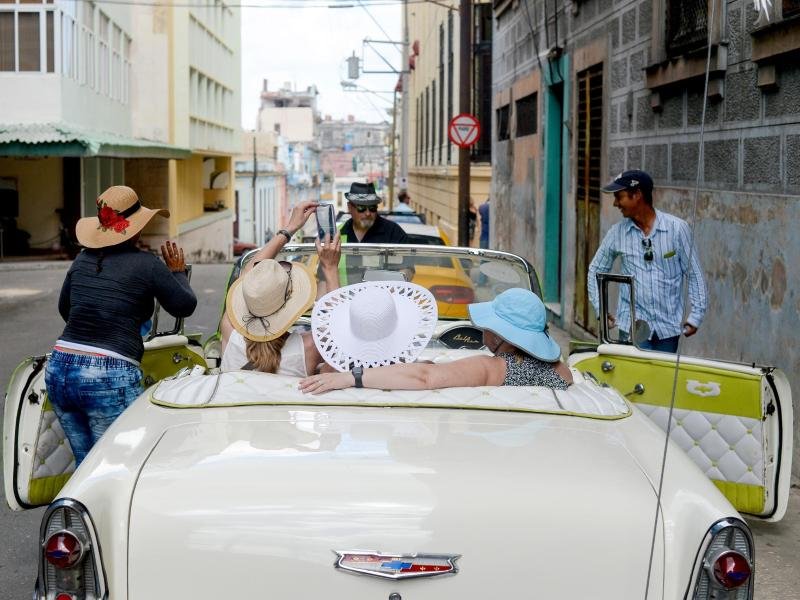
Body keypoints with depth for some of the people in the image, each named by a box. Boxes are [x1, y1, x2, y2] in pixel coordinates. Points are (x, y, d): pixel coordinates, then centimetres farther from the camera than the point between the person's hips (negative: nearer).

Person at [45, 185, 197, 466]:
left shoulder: (83, 259, 12)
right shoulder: (146, 264, -4)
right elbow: (185, 306, 7)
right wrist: (178, 272, 25)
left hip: (59, 369, 6)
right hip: (109, 378, -6)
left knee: (86, 464, 17)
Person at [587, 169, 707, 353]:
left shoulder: (677, 228, -5)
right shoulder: (617, 232, 1)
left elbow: (694, 274, 2)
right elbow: (596, 270, 15)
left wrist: (696, 315, -1)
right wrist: (600, 309, 8)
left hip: (668, 326, 0)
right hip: (633, 325, 0)